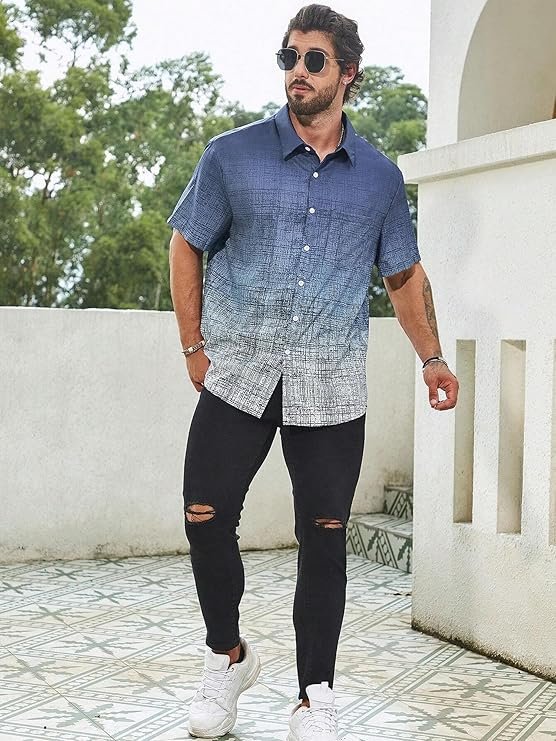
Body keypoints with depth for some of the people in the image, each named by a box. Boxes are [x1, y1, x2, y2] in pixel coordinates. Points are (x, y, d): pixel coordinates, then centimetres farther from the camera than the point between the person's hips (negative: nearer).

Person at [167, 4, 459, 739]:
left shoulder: (379, 176, 6)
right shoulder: (233, 155, 0)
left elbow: (405, 274, 15)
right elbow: (186, 246, 7)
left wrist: (431, 357, 4)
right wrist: (194, 348, 1)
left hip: (332, 388, 1)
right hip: (239, 375, 0)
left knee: (324, 538, 2)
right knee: (206, 519, -3)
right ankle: (227, 655, 23)